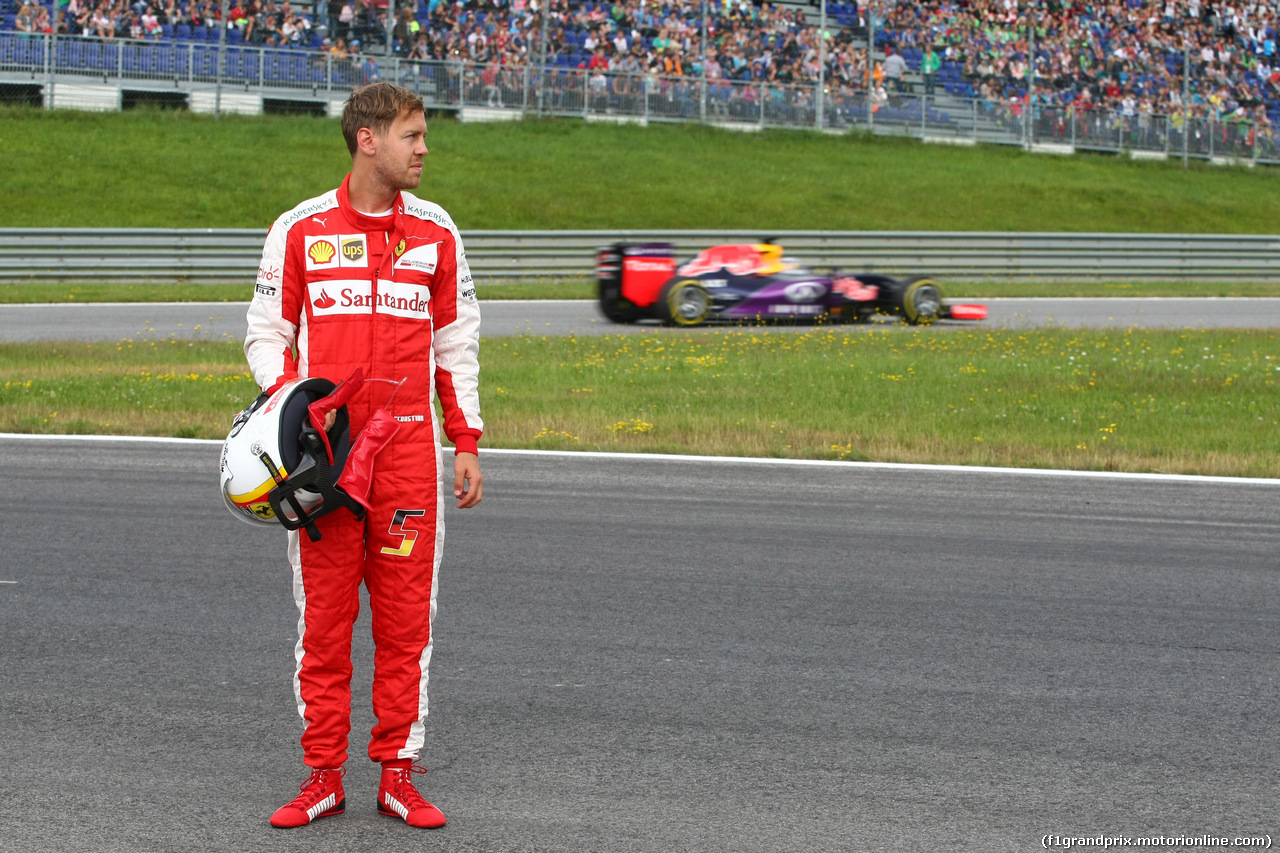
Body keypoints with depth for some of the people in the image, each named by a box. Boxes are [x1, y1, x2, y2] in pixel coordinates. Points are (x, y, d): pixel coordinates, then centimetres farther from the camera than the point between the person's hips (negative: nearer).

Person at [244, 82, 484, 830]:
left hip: (409, 446, 1)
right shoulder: (301, 230, 4)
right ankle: (324, 777, 9)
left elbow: (457, 342, 13)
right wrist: (286, 393, -11)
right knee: (323, 614, 1)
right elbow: (268, 330, 9)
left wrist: (466, 443, 8)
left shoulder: (436, 232, 9)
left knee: (407, 614, 1)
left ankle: (399, 774, 8)